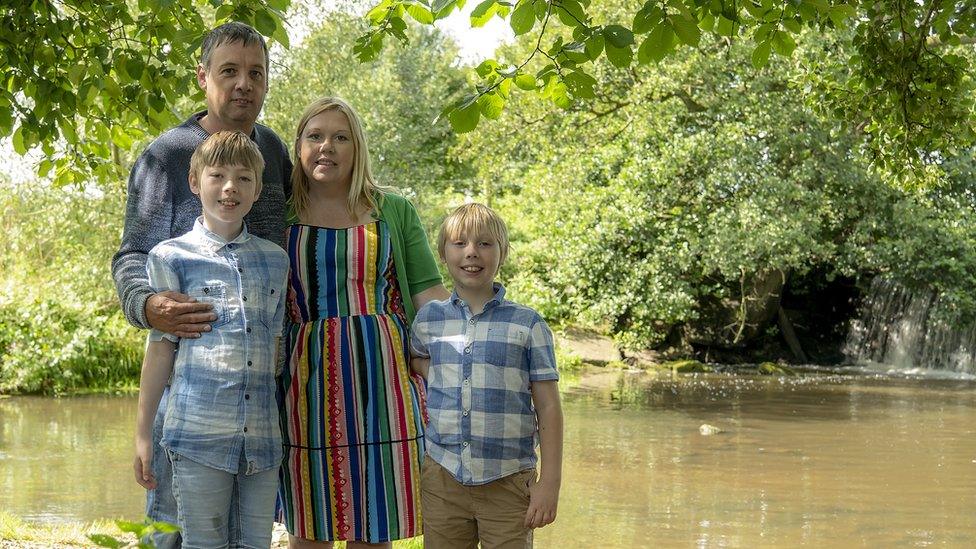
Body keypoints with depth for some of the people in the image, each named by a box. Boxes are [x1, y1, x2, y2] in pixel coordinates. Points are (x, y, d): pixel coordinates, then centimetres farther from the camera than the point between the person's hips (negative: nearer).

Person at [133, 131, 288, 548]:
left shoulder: (275, 259, 12)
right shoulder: (172, 256, 2)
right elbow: (161, 347, 4)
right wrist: (143, 433, 4)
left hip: (262, 435, 3)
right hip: (199, 434, -3)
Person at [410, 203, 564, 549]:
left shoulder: (527, 325, 0)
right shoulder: (428, 319, 7)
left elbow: (548, 408, -1)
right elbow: (415, 360, 28)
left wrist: (549, 483, -6)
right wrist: (436, 379, 5)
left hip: (508, 481, -2)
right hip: (443, 478, 2)